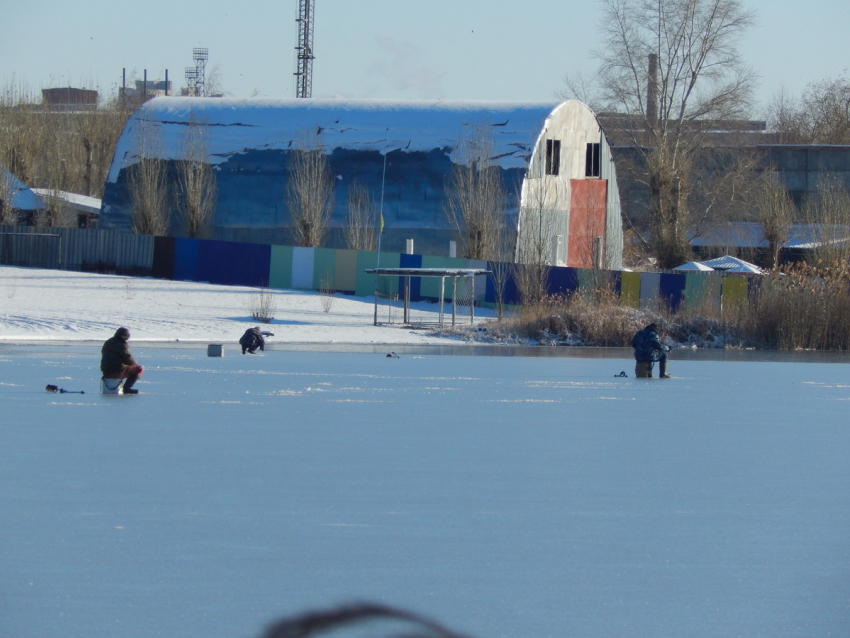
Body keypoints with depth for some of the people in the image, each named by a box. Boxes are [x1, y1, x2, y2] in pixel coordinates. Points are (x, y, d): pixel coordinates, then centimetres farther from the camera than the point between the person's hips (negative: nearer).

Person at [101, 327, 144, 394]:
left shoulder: (107, 343, 15)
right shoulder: (122, 345, -12)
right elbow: (129, 359, -10)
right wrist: (136, 363, 13)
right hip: (117, 372, -9)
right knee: (140, 369, -1)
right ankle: (127, 388, -9)